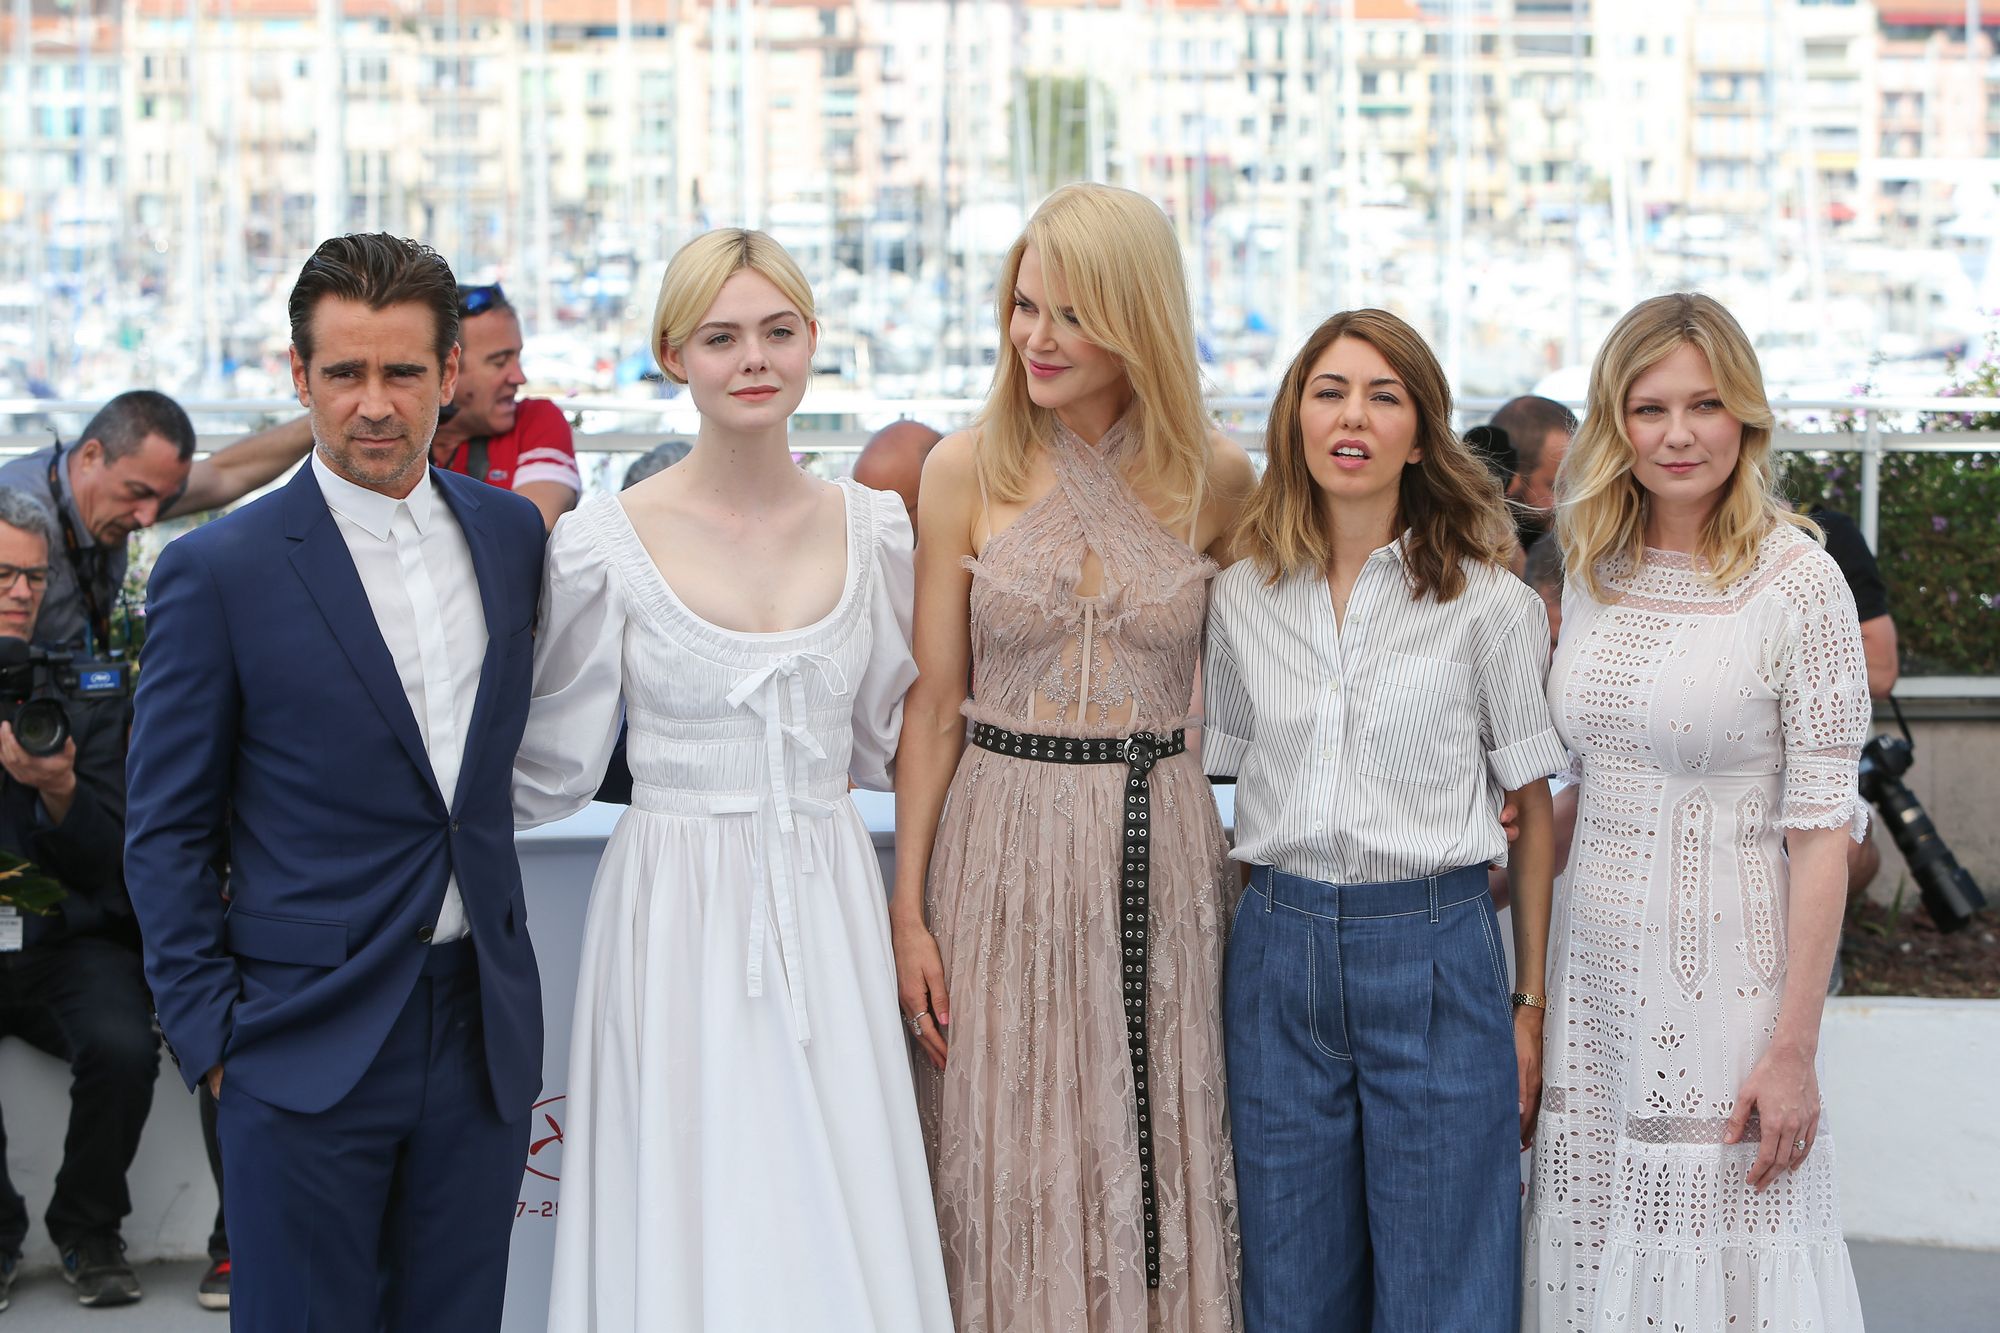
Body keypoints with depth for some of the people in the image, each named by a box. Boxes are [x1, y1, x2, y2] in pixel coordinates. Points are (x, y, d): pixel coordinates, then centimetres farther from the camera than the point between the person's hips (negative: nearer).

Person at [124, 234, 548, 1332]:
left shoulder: (510, 533, 7)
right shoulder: (218, 572, -7)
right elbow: (165, 831, -3)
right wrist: (210, 1034, -6)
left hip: (484, 1032, 4)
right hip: (308, 1040, -4)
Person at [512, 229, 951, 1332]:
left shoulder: (871, 528, 5)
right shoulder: (605, 544, -5)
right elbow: (551, 767, 3)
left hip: (827, 911, 3)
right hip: (675, 909, -3)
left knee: (841, 1236, 4)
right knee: (688, 1232, 2)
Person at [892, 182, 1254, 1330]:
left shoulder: (1216, 477, 0)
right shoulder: (968, 470, -2)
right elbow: (933, 706, 1)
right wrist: (908, 909, -2)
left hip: (1163, 849, 1)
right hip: (1005, 841, -1)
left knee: (1161, 1169, 6)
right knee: (1016, 1181, 4)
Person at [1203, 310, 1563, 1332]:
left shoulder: (1486, 603, -3)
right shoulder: (1241, 597, 6)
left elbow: (1532, 811, 0)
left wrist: (1531, 1006, -2)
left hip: (1435, 954, -3)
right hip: (1277, 952, 3)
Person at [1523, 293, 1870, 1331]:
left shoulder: (1798, 581, -9)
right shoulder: (1594, 571, 8)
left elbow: (1821, 827, -11)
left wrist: (1795, 1049, -14)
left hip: (1725, 971, -5)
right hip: (1593, 962, 5)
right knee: (1597, 1248, 8)